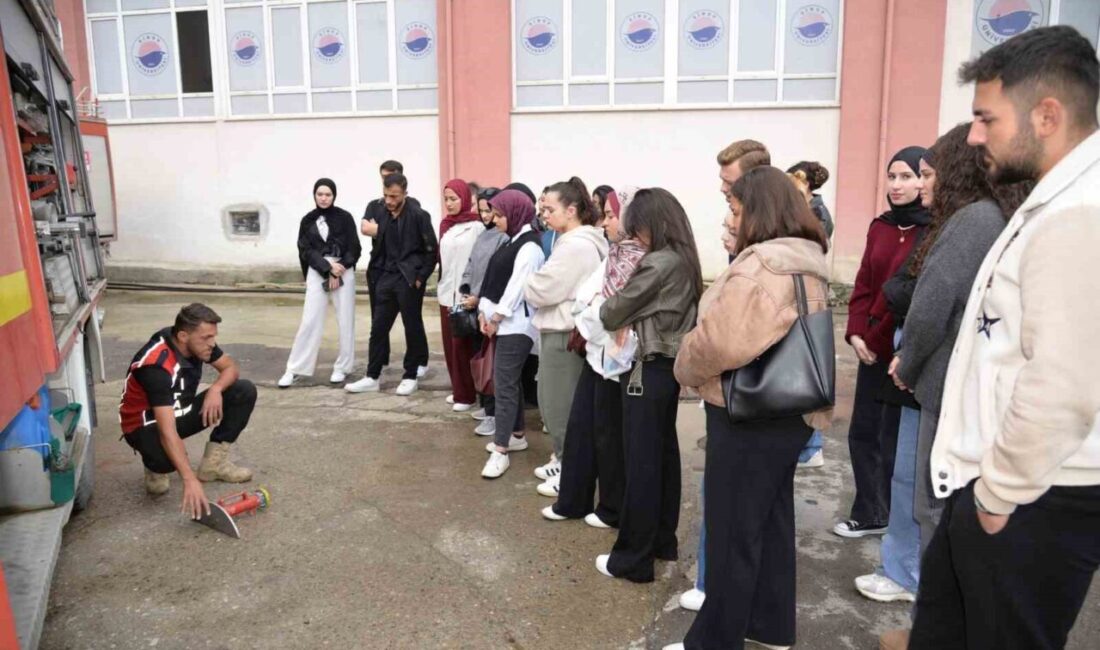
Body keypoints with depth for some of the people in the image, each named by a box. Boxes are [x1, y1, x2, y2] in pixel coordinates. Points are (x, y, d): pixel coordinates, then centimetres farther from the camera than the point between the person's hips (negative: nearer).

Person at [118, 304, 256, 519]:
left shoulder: (196, 343, -14)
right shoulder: (157, 365, -35)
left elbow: (231, 367, 0)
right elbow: (167, 431, -42)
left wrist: (216, 389, -24)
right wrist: (190, 480, -49)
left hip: (180, 411, 7)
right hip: (146, 424, -7)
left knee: (244, 391, -11)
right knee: (169, 457, -41)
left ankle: (213, 462, -1)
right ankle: (156, 467, -2)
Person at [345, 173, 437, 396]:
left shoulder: (419, 216, -10)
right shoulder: (383, 215, 6)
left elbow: (431, 250, -9)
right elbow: (381, 247, 13)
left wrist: (420, 278, -12)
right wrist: (376, 272, 6)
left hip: (409, 280, -5)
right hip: (387, 277, 5)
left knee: (412, 328, 6)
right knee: (378, 327, 6)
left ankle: (410, 376, 18)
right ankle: (372, 377, 15)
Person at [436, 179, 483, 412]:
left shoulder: (476, 227, -10)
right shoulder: (445, 225, 12)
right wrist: (441, 286, 15)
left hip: (466, 294, -7)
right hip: (446, 293, 7)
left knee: (463, 345, -2)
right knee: (450, 344, 10)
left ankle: (466, 394, 7)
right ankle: (457, 389, 22)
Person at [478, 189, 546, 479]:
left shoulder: (529, 247, -14)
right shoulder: (511, 242, 15)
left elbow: (517, 287, -18)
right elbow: (494, 280, 13)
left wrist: (496, 317, -13)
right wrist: (484, 312, 5)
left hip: (516, 325, -9)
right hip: (501, 322, 9)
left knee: (504, 384, -9)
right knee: (510, 381, 16)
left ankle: (501, 451, -6)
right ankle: (517, 435, 28)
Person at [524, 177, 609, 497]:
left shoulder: (575, 246, -20)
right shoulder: (583, 242, 13)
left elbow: (540, 291, -19)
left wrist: (529, 283, 0)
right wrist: (536, 284, 3)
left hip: (563, 335, -10)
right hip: (562, 332, 10)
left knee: (560, 408, 3)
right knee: (554, 404, 19)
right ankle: (563, 460, 32)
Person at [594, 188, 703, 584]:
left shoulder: (658, 264, -20)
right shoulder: (684, 260, 8)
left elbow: (614, 312, -12)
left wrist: (601, 312, 8)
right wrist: (633, 319, 2)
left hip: (649, 370, -9)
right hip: (671, 365, 9)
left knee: (640, 463, -1)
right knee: (664, 454, 16)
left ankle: (633, 558, 9)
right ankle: (663, 540, 29)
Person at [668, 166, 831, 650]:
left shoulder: (759, 265, -21)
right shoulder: (808, 264, 12)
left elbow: (723, 341, -29)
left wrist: (686, 369, -9)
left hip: (749, 415, -10)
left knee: (731, 531, 2)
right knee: (771, 521, 19)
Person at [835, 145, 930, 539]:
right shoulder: (880, 227, 9)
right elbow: (863, 285, 9)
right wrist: (856, 333, -2)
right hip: (873, 349, 7)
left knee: (895, 439, 6)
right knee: (862, 432, 14)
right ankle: (870, 515, 31)